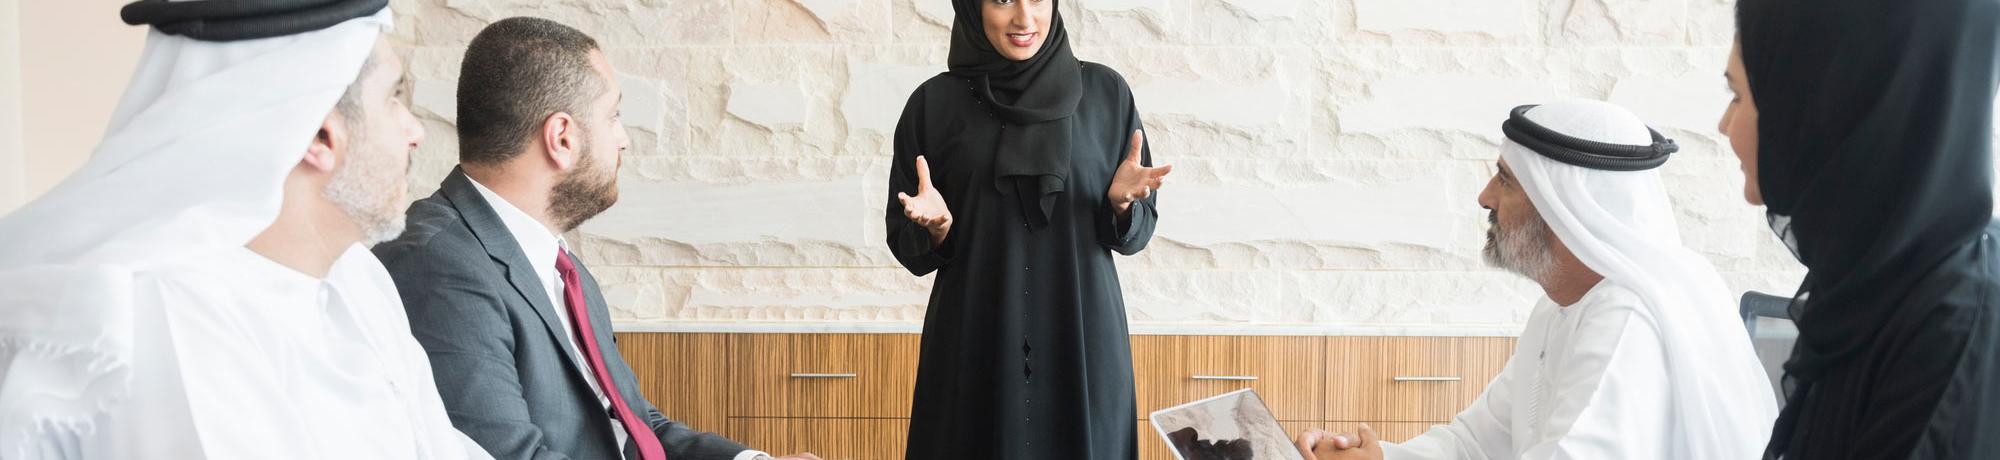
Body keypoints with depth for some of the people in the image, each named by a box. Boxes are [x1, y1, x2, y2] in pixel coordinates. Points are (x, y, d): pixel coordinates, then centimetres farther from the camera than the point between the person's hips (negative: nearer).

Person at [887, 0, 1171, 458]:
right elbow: (905, 242, 3)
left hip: (1082, 339, 1)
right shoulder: (935, 102, 0)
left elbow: (1137, 229, 5)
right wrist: (936, 226, -18)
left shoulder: (1105, 92, 2)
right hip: (975, 344, 0)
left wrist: (1122, 201, -16)